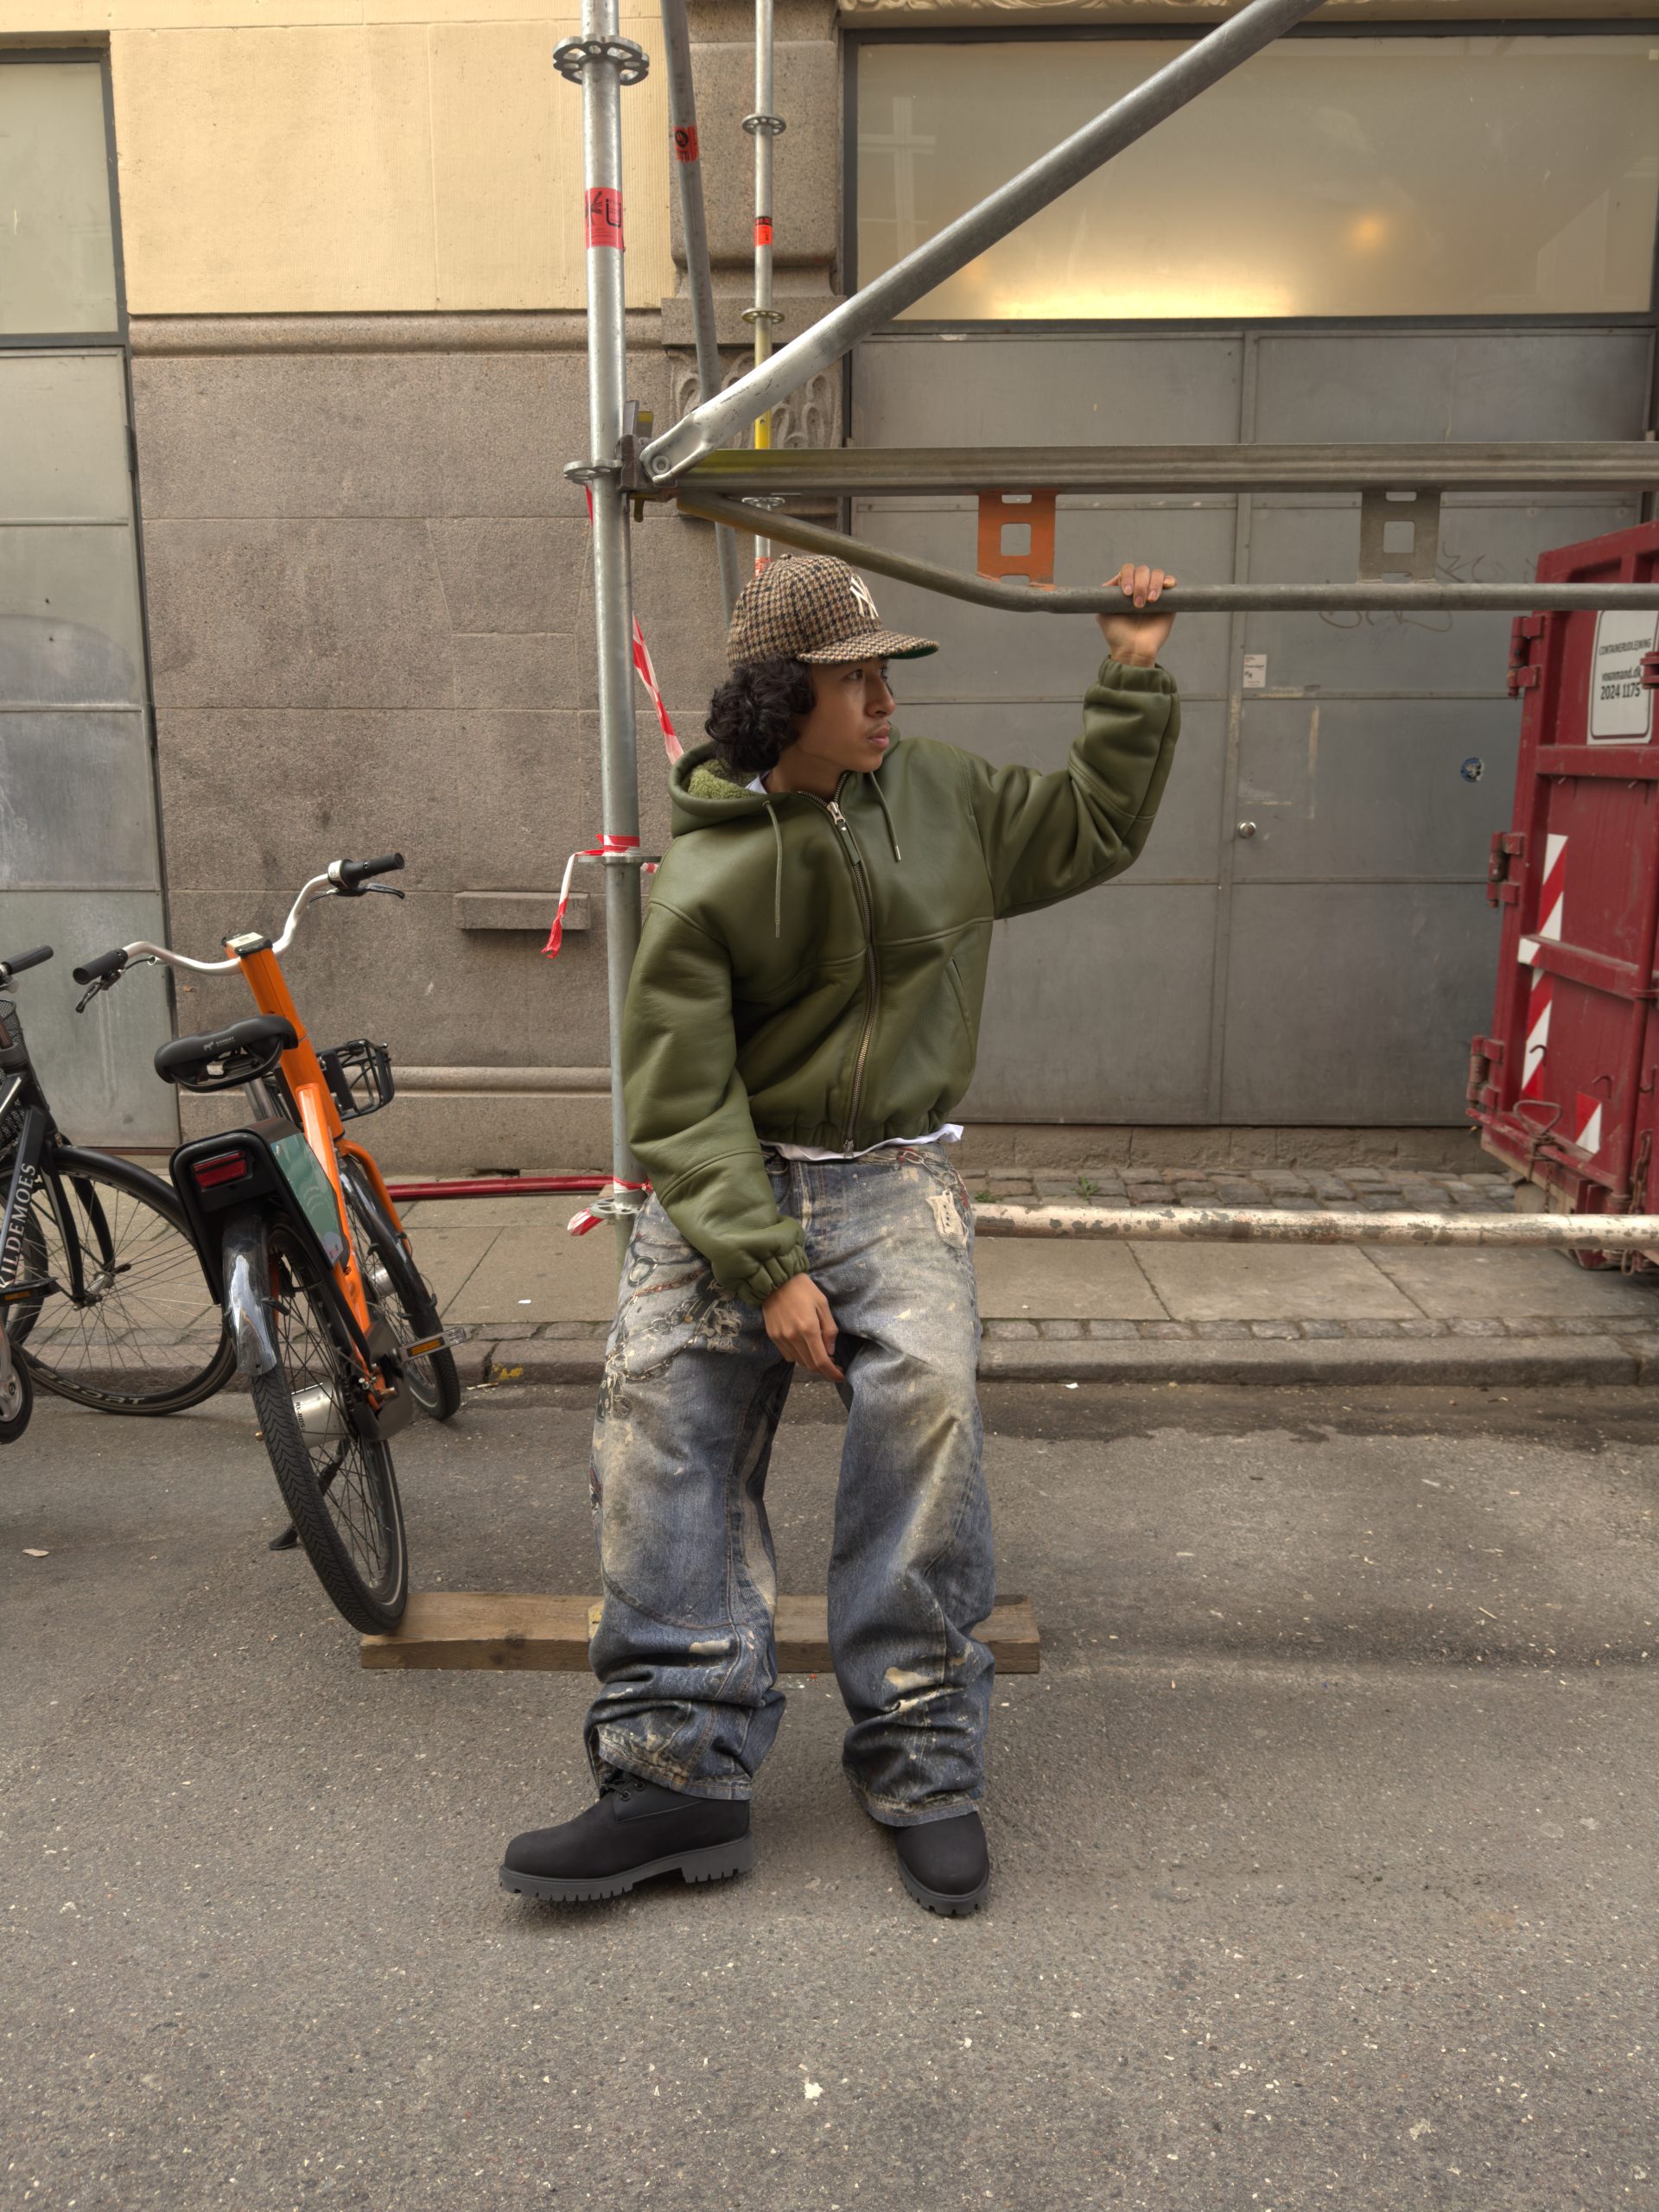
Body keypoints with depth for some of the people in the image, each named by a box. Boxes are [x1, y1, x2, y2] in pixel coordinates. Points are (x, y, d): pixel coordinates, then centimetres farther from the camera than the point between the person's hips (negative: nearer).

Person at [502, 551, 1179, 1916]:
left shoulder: (941, 796, 7)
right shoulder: (705, 882, -6)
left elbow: (1093, 830, 22)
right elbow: (681, 1100, -10)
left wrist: (1135, 680, 16)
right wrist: (767, 1269, -18)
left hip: (891, 1176, 1)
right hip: (731, 1184, 0)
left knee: (926, 1398, -23)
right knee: (662, 1407, -17)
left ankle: (923, 1764, -6)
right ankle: (682, 1768, -5)